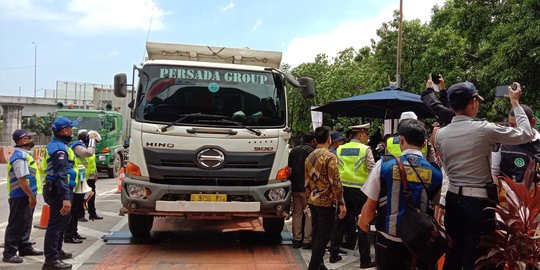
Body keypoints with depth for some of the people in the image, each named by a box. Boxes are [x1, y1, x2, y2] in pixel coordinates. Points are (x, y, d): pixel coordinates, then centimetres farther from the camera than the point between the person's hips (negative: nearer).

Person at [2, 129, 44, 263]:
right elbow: (22, 179, -24)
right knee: (15, 225, -3)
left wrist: (32, 196, 19)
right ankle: (9, 253, 3)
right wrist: (31, 196, -20)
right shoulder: (20, 156, -18)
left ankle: (25, 248, 30)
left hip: (26, 196, 10)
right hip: (20, 197, -10)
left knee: (25, 224, 19)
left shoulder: (24, 154, 15)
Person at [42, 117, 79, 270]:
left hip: (53, 189, 11)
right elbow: (61, 175, -27)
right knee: (56, 224, -7)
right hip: (59, 191, -11)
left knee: (61, 222, 23)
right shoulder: (60, 148, -19)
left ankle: (57, 252, 37)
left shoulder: (54, 145, 15)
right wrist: (66, 198, -32)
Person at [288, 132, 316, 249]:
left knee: (297, 213, 12)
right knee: (309, 214, 1)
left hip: (295, 187, 7)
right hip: (307, 187, -7)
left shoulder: (294, 150, 12)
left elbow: (289, 167, 15)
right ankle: (307, 240, 0)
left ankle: (296, 240, 14)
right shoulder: (311, 151, -11)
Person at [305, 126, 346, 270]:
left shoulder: (309, 157, 8)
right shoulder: (330, 157, -14)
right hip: (326, 202, -7)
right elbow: (335, 182, -18)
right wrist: (341, 203, -14)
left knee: (317, 234, 15)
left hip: (313, 201, 8)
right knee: (323, 237, -3)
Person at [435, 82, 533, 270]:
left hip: (453, 199, 5)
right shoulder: (484, 129, -14)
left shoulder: (440, 134, 0)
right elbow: (526, 134, -2)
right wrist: (515, 103, 8)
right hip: (479, 202, -5)